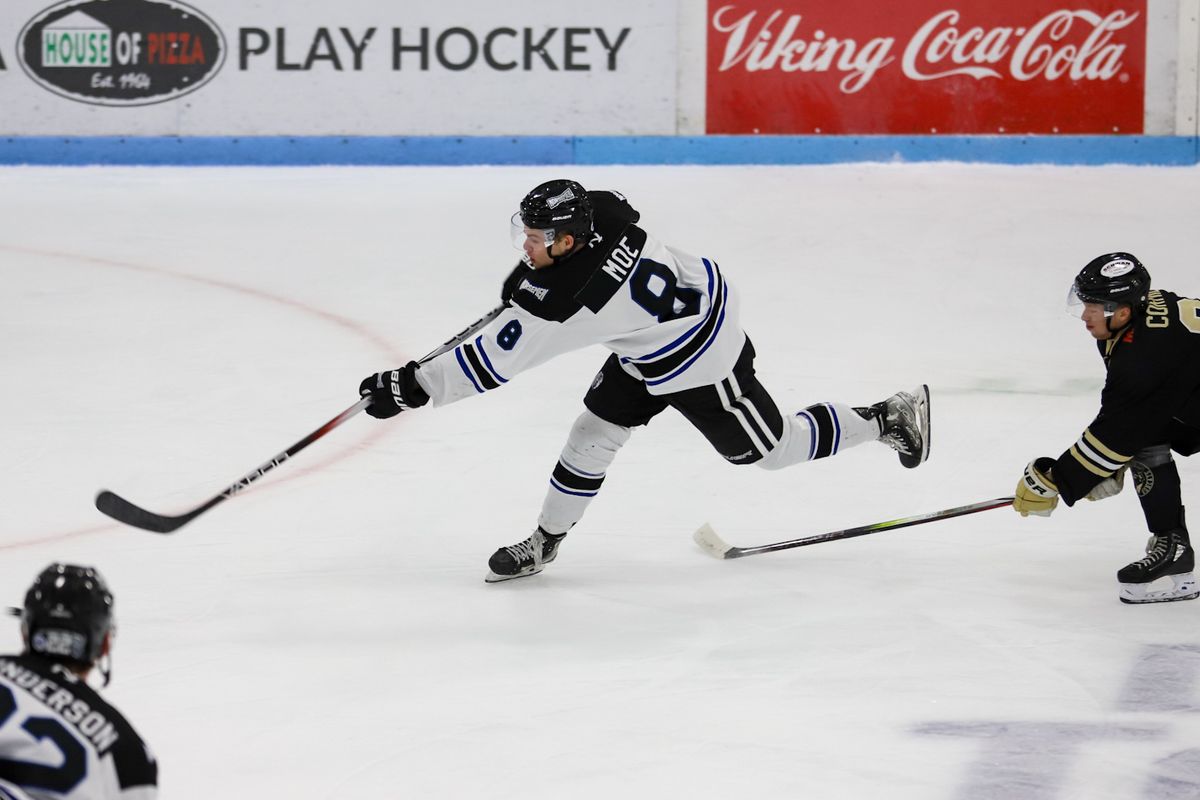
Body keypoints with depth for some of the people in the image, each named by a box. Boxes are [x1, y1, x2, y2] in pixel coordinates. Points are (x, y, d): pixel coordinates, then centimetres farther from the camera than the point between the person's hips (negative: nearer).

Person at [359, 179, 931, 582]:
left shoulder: (561, 303, -35)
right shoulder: (597, 211, -15)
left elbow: (492, 364, -31)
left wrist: (410, 388, -26)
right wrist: (529, 276, 14)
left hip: (698, 362, -9)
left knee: (767, 449, 12)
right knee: (596, 429, 9)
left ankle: (889, 419, 26)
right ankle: (545, 542, 21)